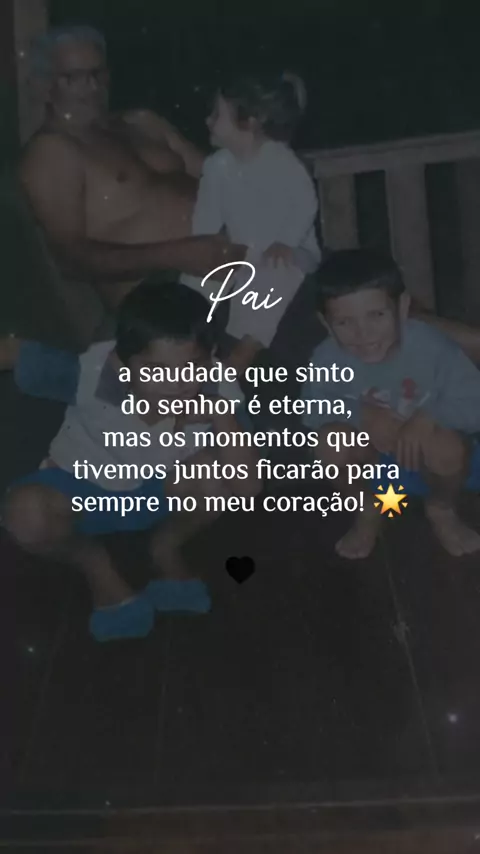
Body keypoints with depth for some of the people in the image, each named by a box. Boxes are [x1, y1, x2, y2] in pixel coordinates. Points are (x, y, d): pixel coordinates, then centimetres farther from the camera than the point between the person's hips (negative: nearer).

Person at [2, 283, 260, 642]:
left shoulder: (218, 393, -29)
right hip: (84, 487, -1)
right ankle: (93, 561, 4)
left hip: (161, 490, 2)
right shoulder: (88, 372, -34)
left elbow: (245, 488, -35)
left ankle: (166, 547, 4)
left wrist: (222, 418, -46)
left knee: (214, 472, -31)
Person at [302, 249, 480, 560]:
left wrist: (428, 417, -39)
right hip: (373, 453, 2)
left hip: (426, 444, -1)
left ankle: (443, 510, 4)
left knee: (447, 448, -34)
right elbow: (314, 412, -13)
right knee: (331, 442, -28)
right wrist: (363, 416, -30)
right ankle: (368, 509, 5)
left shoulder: (432, 347, -31)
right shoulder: (327, 359, -26)